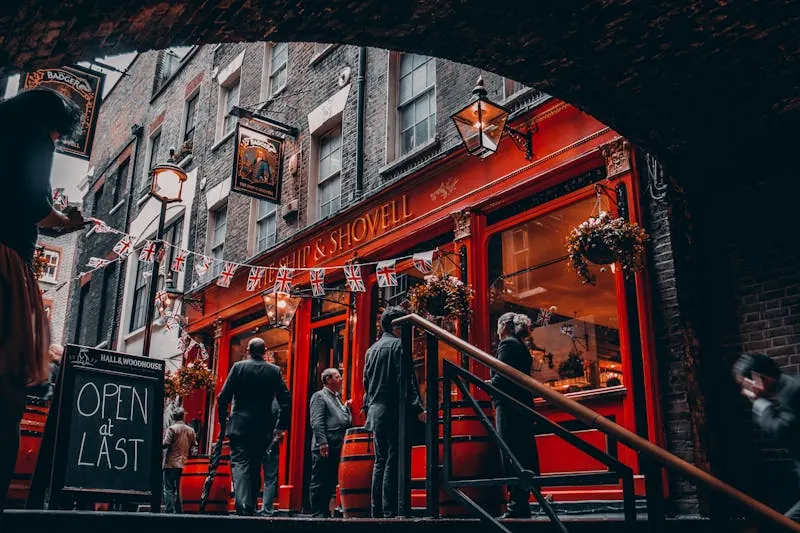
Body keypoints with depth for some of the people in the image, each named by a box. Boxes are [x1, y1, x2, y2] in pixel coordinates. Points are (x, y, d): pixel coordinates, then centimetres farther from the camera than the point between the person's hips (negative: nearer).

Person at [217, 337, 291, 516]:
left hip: (239, 426, -2)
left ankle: (243, 505, -23)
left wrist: (223, 421, 11)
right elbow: (285, 400, 0)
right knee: (255, 468, 14)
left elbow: (223, 397, -3)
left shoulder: (238, 367, -1)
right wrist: (281, 426, 10)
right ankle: (251, 506, 17)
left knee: (239, 464, -5)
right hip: (263, 428, 2)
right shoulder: (275, 370, 3)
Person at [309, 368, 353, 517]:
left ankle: (325, 511, 21)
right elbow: (316, 422, -14)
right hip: (324, 448, -9)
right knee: (319, 482, -2)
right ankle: (317, 513, 4)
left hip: (337, 448, 9)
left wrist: (346, 407, 11)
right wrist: (322, 442, -21)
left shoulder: (338, 397, 22)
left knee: (331, 482, 13)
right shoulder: (319, 396, -4)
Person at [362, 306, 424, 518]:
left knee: (380, 462, 11)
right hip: (394, 413, -8)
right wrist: (418, 409, -15)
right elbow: (405, 381, -15)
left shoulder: (372, 349, 17)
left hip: (376, 413, 8)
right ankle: (390, 512, -8)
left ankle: (377, 511, 12)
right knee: (393, 463, -7)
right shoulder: (398, 345, -7)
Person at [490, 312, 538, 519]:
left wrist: (489, 384, 0)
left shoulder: (507, 344, -6)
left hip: (509, 406, -10)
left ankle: (516, 506, -10)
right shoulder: (522, 347, 21)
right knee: (524, 455, 9)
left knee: (511, 456, -9)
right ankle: (522, 505, 13)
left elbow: (502, 376, -17)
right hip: (523, 405, 10)